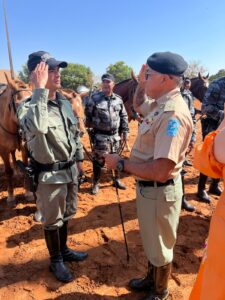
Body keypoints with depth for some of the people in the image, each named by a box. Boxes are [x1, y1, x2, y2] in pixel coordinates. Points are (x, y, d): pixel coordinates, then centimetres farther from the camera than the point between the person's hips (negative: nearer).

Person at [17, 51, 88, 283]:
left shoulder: (65, 103, 4)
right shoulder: (28, 106, -16)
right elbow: (37, 127, -41)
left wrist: (78, 160, 14)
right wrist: (40, 89, -33)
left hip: (70, 170, 7)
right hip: (49, 175, -6)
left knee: (66, 215, 23)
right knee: (52, 220, 12)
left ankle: (64, 250, 46)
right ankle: (56, 261, 35)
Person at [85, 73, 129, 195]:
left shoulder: (118, 99, 4)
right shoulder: (95, 98, -7)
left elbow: (124, 116, 11)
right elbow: (87, 114, -2)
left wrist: (125, 131, 8)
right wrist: (88, 127, -4)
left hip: (115, 135, 4)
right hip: (100, 135, -4)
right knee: (98, 160, 4)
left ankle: (117, 179, 33)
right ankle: (96, 183, 20)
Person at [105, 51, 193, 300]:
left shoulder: (173, 114, -29)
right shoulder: (159, 104, 2)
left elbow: (161, 172, -35)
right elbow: (138, 105, 26)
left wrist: (120, 164, -23)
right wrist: (141, 83, 8)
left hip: (159, 191, -9)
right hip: (147, 187, 9)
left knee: (160, 247, 16)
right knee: (151, 241, 29)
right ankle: (151, 279, 54)